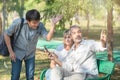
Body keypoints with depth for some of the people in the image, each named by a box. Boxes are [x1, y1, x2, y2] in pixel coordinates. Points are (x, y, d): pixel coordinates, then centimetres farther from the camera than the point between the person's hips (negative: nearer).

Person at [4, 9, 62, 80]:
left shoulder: (40, 26, -18)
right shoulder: (18, 23, -26)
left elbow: (48, 38, -32)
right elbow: (6, 35, -15)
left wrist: (53, 24, -44)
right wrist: (11, 51, -15)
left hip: (30, 54, 2)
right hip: (17, 53, -2)